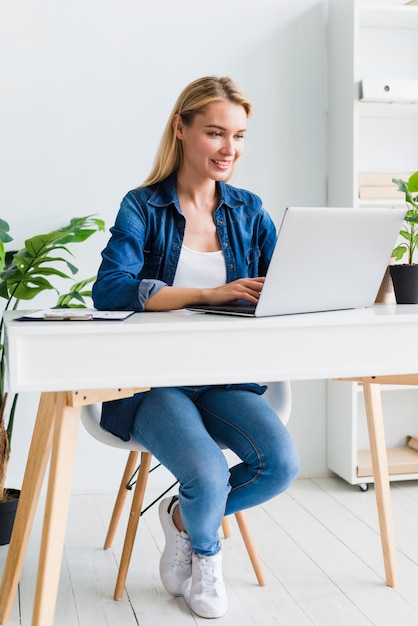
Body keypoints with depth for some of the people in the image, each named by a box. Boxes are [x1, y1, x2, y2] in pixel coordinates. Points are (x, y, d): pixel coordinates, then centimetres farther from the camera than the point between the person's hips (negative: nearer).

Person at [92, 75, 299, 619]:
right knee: (208, 476, -27)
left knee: (281, 463, -21)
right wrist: (209, 294, -28)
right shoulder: (143, 207, -3)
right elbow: (109, 291, -19)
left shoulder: (248, 211, 11)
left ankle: (183, 518, 12)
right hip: (152, 379, -4)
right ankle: (204, 550, 14)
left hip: (225, 376, 4)